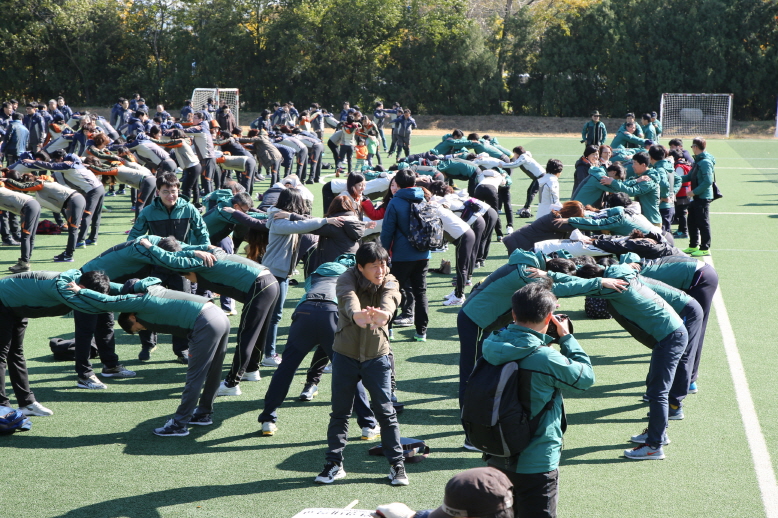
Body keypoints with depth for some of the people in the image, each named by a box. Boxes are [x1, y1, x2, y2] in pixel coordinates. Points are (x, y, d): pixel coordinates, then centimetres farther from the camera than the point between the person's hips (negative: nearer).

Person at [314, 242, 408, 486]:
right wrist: (356, 314, -59)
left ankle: (397, 464, 13)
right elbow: (348, 298, -35)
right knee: (340, 411, 7)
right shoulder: (348, 279, -12)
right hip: (345, 355, 0)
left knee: (385, 411, 2)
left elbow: (389, 300, -32)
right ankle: (334, 463, 19)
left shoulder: (389, 283, -8)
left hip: (376, 357, 0)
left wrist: (383, 314, -58)